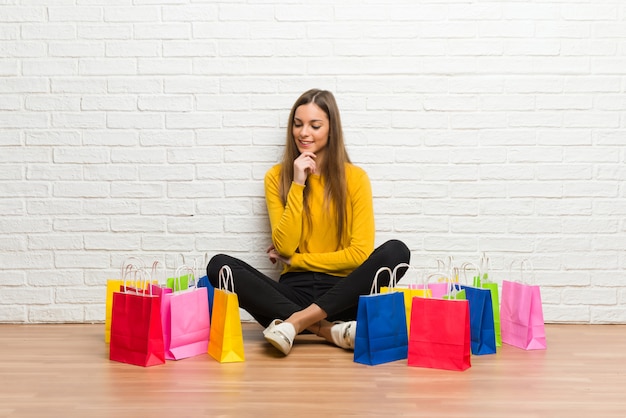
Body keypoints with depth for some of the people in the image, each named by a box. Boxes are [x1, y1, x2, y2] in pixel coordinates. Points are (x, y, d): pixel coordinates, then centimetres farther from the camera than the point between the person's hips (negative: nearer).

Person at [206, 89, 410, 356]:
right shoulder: (277, 177, 5)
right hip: (294, 291, 1)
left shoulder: (354, 177, 1)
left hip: (340, 294, -1)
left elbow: (362, 252, -4)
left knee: (396, 250, -27)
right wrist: (298, 184, -10)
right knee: (219, 266, -23)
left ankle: (297, 321, -28)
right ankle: (329, 330, -27)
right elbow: (284, 247, -4)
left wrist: (296, 260, -2)